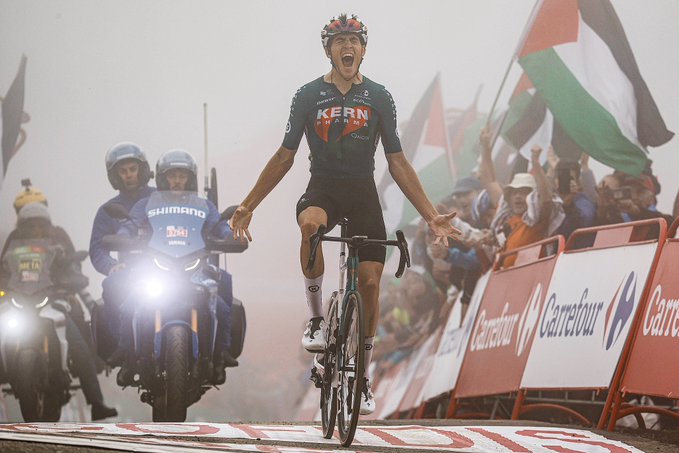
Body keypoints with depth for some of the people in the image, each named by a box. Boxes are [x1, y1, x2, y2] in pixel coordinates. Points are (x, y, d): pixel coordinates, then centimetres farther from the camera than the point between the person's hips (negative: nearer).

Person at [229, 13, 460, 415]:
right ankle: (316, 318, -21)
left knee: (370, 281, -6)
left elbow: (397, 161, 6)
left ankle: (364, 377, 10)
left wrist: (431, 215, 0)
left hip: (363, 194, 2)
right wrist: (248, 206, 3)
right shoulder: (309, 95, 1)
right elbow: (285, 157, 6)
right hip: (323, 189, -2)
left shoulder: (379, 98, 4)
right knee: (311, 224, -38)